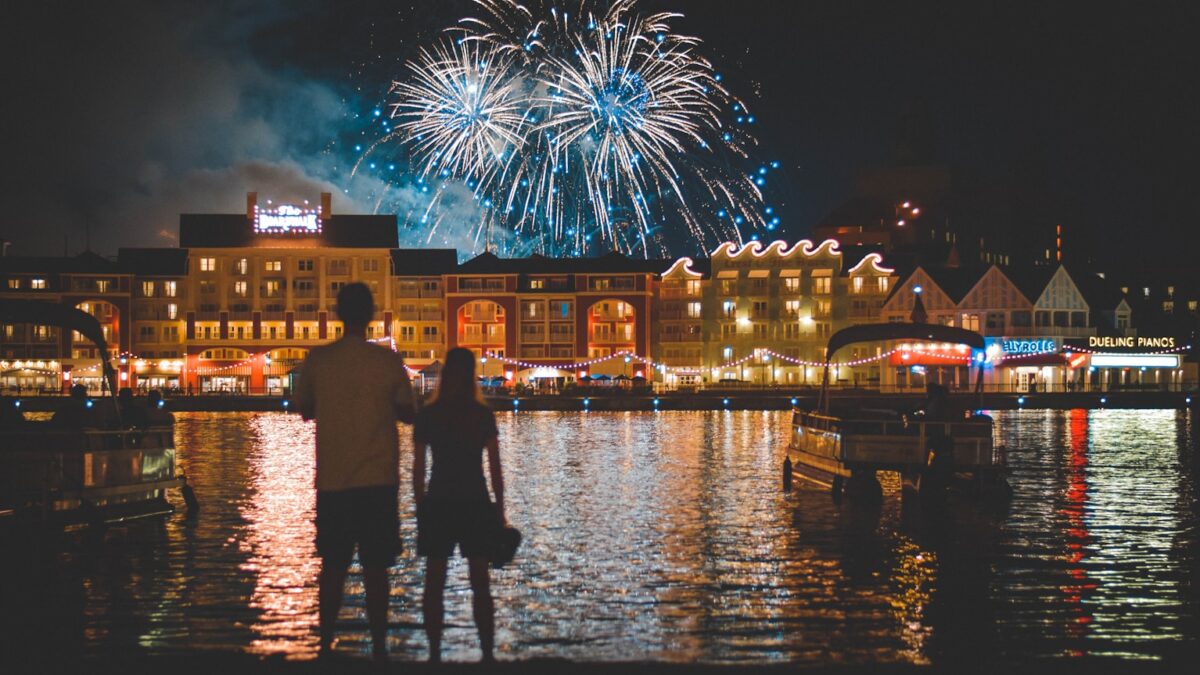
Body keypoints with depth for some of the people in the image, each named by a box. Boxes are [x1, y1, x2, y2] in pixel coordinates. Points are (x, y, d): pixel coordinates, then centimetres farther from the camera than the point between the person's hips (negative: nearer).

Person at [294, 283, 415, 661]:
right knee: (375, 568, 3)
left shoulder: (317, 360, -2)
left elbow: (304, 410, 10)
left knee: (333, 566, 11)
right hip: (377, 480, -2)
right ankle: (379, 648, 4)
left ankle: (326, 646, 11)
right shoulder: (387, 361, -6)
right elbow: (407, 413, 1)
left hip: (332, 480, 2)